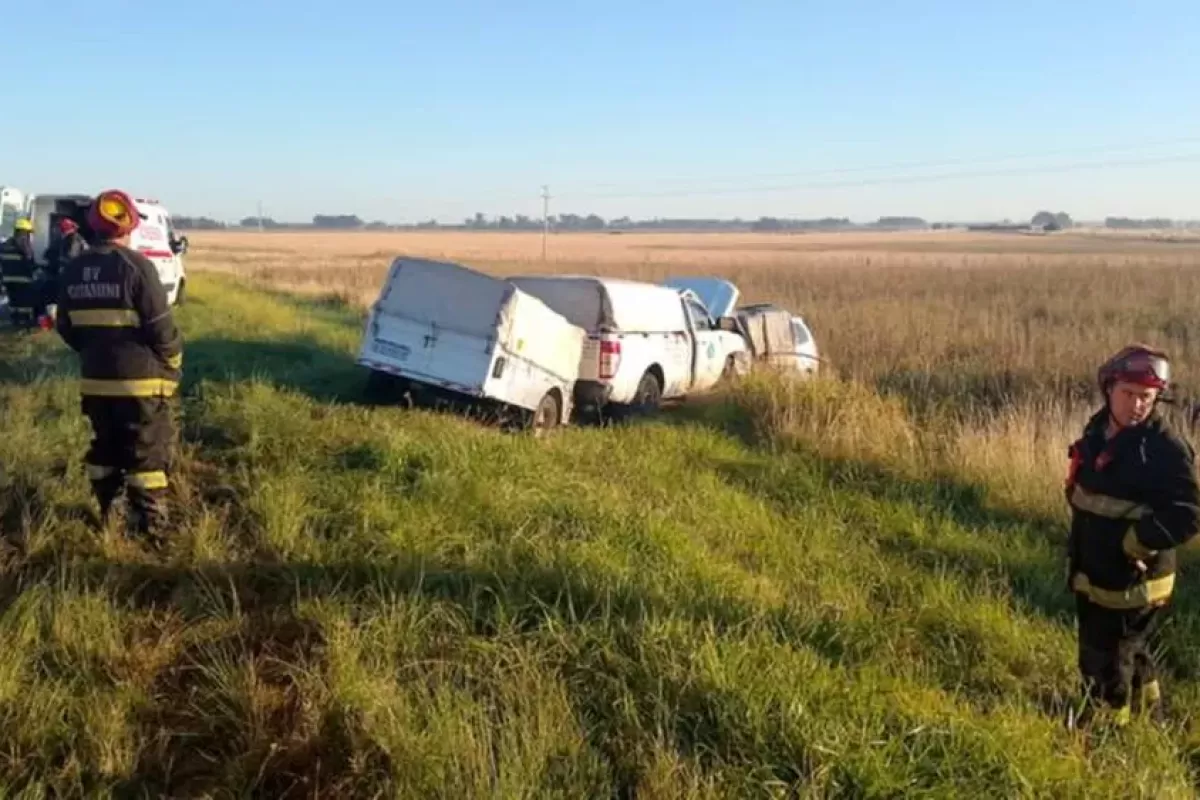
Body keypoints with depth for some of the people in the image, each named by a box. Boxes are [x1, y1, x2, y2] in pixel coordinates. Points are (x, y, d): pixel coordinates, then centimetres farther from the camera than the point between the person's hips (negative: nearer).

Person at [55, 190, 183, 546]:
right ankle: (150, 529, 4)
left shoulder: (73, 271, 4)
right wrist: (173, 363, 1)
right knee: (147, 456, 3)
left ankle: (102, 518, 29)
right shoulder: (137, 266, -16)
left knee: (104, 450, 20)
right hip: (141, 382, -6)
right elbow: (161, 328, -16)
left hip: (95, 381, 6)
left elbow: (66, 328, 11)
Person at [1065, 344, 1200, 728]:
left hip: (1131, 584, -8)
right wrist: (1078, 553, 9)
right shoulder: (1098, 430, 2)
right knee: (1131, 656, 26)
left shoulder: (1166, 448, -21)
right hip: (1092, 576, 8)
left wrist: (1130, 543, -23)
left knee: (1105, 666, 5)